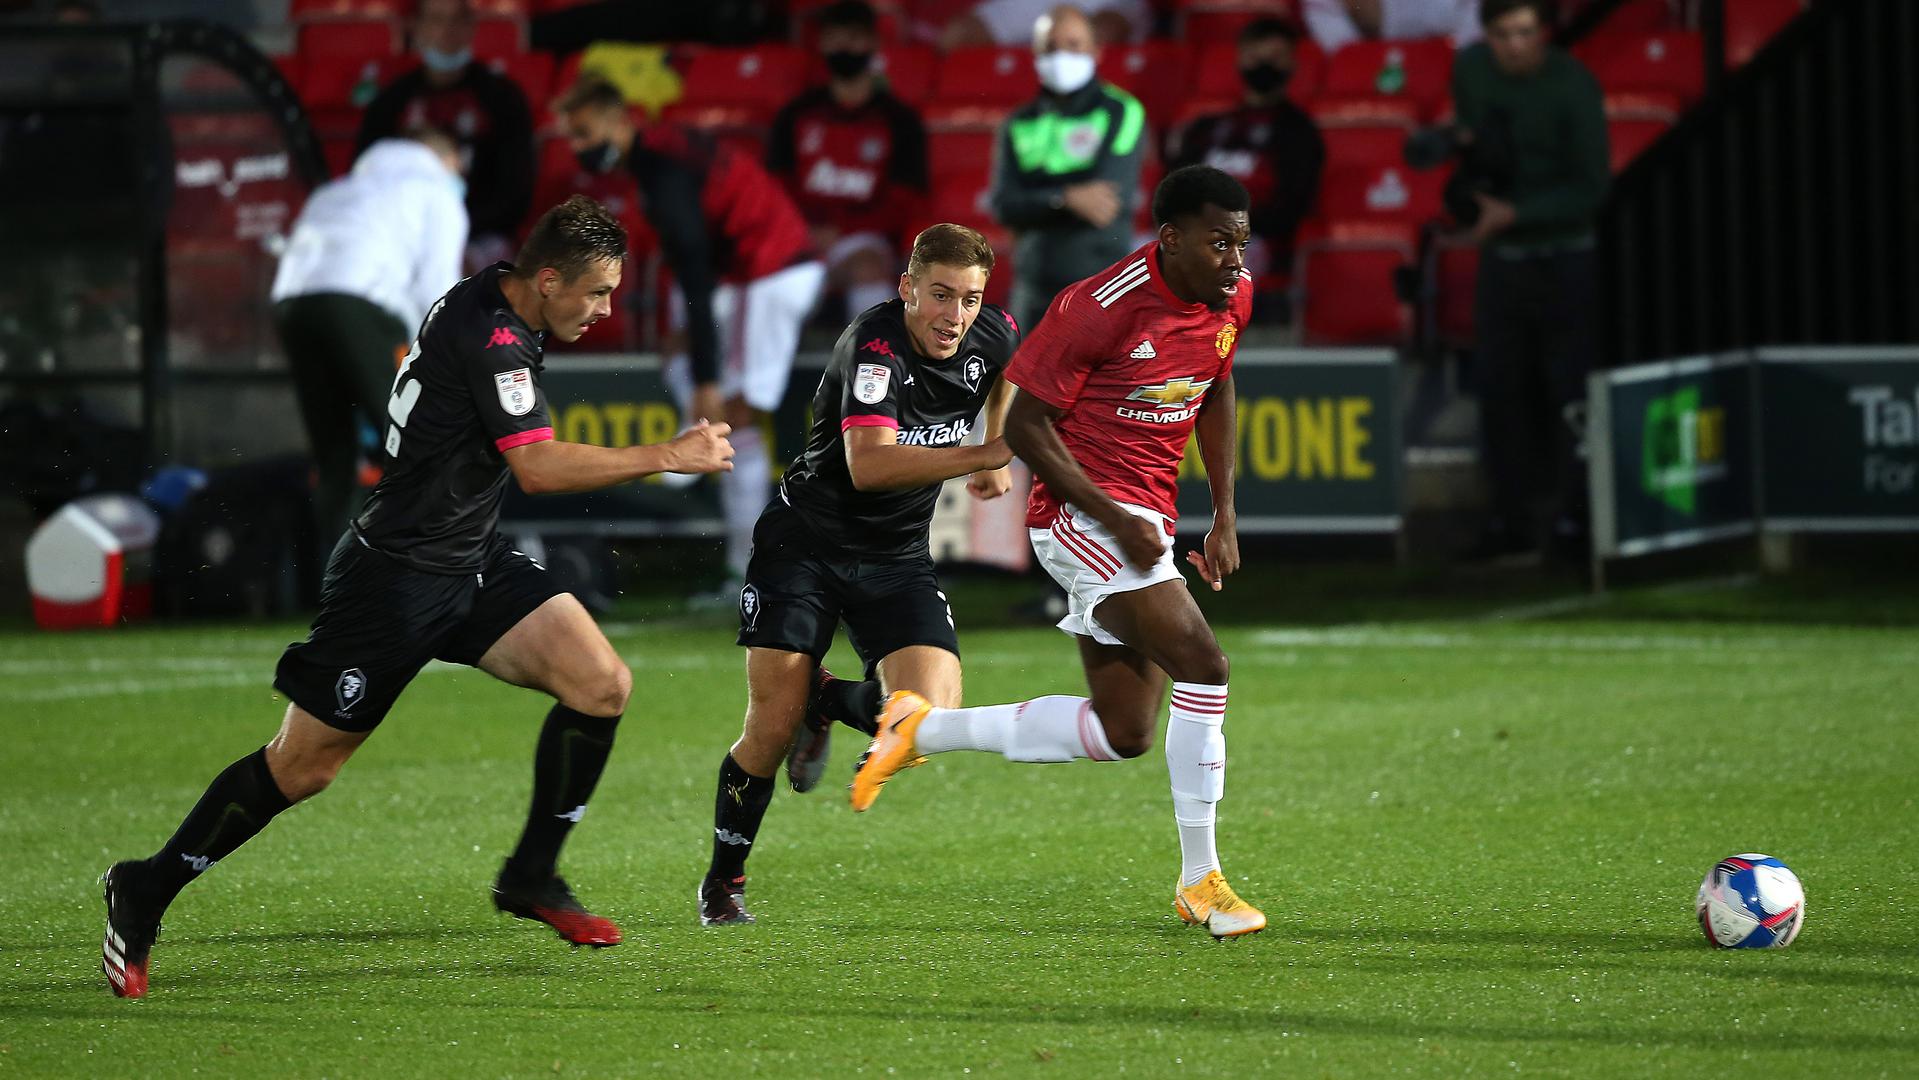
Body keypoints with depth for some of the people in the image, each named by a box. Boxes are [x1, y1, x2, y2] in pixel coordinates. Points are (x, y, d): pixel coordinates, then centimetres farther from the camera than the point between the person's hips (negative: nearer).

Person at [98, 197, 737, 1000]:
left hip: (473, 560, 9)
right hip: (398, 571, -9)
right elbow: (539, 468, -28)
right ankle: (145, 894, 13)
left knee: (601, 683, -6)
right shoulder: (489, 337, -23)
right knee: (303, 767, -3)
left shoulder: (486, 304, 6)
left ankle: (532, 875, 7)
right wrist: (667, 458, -24)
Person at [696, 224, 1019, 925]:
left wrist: (996, 456, 18)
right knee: (772, 731, -8)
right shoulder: (875, 346, -24)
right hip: (804, 544, -4)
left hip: (897, 558, 4)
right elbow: (868, 465, -39)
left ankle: (828, 702, 17)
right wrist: (983, 455, -42)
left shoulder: (992, 338, -6)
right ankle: (723, 883, 18)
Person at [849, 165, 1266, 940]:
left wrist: (1224, 516, 13)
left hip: (1143, 521, 9)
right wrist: (1117, 519, -21)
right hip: (1084, 517, -9)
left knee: (1121, 734, 7)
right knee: (1201, 666, -21)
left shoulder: (1231, 297, 3)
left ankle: (925, 729, 22)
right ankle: (1200, 881, -14)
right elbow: (1025, 424, -15)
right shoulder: (1102, 307, -20)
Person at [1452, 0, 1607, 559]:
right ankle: (1512, 517, 14)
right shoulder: (1472, 68, 0)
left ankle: (1573, 517, -5)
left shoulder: (1572, 85, -16)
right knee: (1500, 388, 6)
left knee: (1569, 390, -9)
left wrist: (1515, 213, -23)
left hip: (1567, 256, -5)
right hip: (1501, 256, 5)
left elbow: (1592, 188, -17)